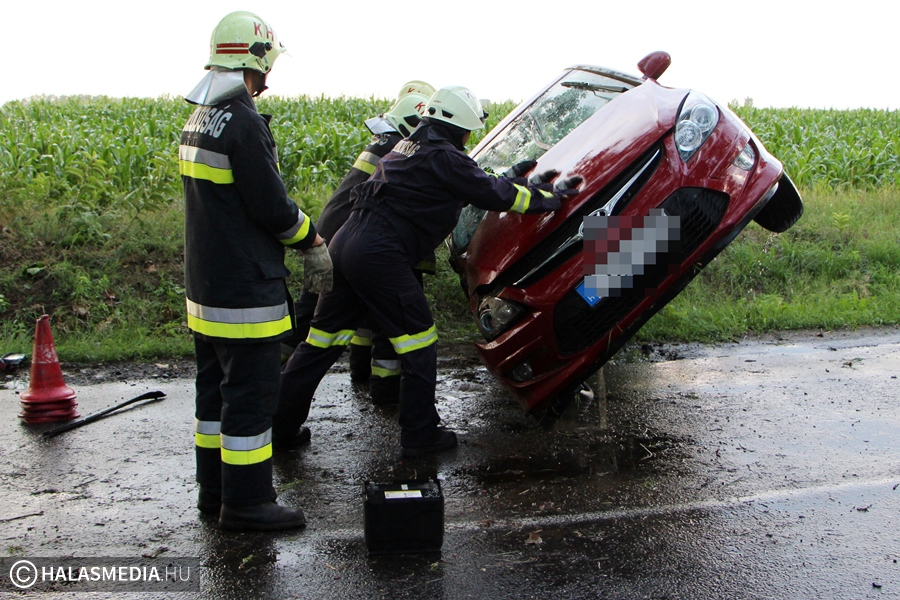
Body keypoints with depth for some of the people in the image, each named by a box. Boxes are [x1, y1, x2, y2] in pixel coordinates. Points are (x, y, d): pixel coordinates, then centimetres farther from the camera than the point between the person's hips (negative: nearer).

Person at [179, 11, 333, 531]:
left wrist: (299, 234, 10)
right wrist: (313, 240, 0)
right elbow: (272, 207, -19)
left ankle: (215, 489, 30)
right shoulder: (243, 122, -18)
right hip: (246, 292, -10)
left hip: (205, 287, 10)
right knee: (251, 395, 0)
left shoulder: (199, 120, 12)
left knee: (216, 388, 18)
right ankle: (246, 503, 11)